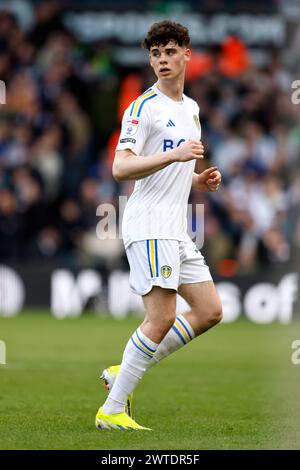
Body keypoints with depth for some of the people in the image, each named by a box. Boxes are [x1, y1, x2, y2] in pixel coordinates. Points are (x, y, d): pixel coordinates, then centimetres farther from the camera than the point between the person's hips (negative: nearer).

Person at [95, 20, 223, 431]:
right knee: (162, 317, -15)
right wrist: (174, 155, -28)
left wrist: (200, 180, 9)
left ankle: (123, 373, 11)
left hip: (176, 230, 9)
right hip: (148, 226, -9)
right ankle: (111, 410, -10)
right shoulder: (144, 107, -9)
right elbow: (120, 168, -19)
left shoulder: (191, 109, 18)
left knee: (210, 312, 7)